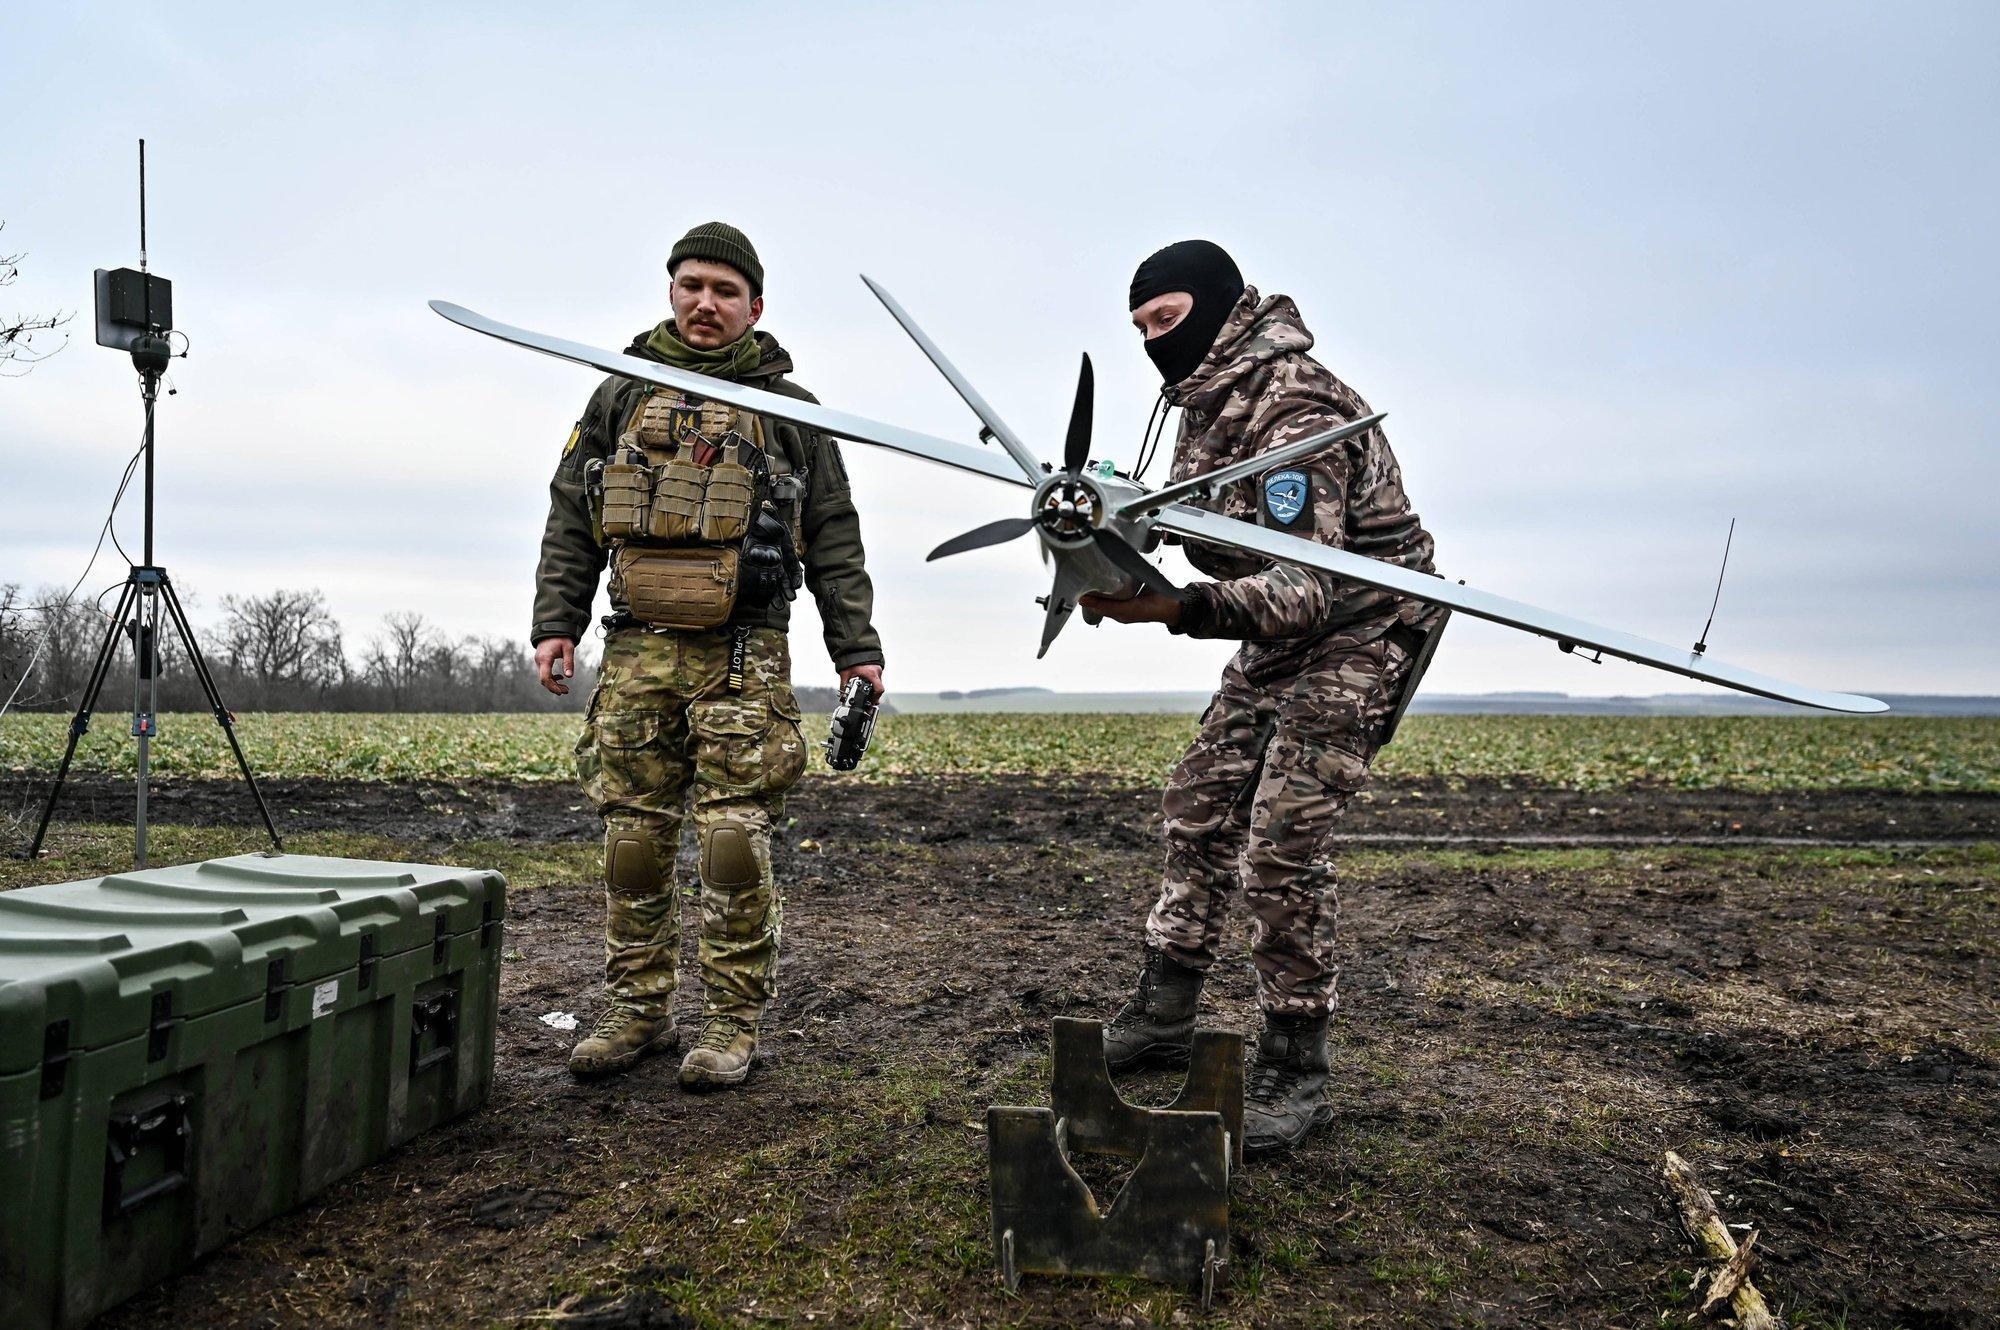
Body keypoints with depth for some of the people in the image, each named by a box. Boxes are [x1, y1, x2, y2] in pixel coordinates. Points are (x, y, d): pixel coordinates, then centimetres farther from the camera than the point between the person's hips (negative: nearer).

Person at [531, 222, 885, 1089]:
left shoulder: (788, 408, 12)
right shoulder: (621, 396, 16)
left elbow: (833, 539, 9)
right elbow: (570, 521, 15)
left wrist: (855, 648, 2)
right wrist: (556, 622, 4)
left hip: (744, 656, -2)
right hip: (638, 650, 3)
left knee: (733, 842, -6)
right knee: (633, 839, 4)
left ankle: (732, 1024, 5)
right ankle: (637, 1012, 16)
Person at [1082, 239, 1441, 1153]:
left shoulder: (1293, 413, -26)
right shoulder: (1211, 398, 5)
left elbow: (1308, 585, -34)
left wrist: (1180, 611, -47)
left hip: (1354, 638, -9)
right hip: (1276, 639, 10)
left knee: (1281, 849, -14)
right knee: (1201, 805, 9)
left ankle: (1294, 1076, -1)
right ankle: (1163, 1012, 20)